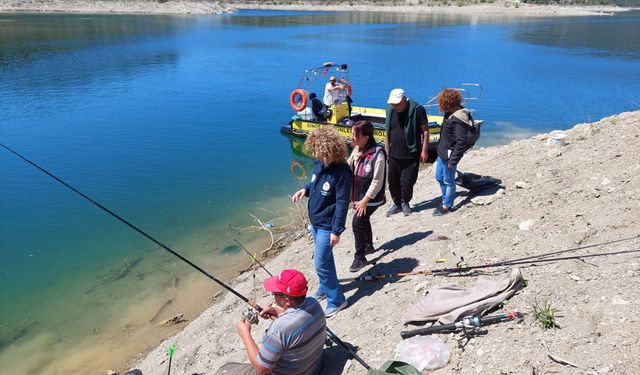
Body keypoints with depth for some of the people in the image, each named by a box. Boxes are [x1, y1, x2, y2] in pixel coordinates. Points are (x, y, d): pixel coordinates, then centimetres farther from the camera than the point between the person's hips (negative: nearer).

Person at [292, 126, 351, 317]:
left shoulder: (342, 171, -25)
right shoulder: (320, 163, -2)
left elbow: (342, 202, -22)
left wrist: (336, 231, -20)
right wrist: (305, 189, -5)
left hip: (327, 226, -8)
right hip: (315, 221, 8)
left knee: (321, 263, -3)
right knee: (324, 257, 23)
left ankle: (336, 300, 14)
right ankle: (325, 287, 43)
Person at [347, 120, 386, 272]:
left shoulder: (377, 154, -21)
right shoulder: (357, 150, 1)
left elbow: (377, 182, -20)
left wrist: (365, 200, -19)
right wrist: (354, 158, -15)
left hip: (371, 198, -8)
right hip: (358, 195, 8)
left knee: (357, 222, -13)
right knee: (363, 220, 21)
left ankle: (360, 258, -1)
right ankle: (368, 245, 44)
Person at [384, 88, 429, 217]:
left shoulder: (417, 110, -12)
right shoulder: (391, 110, 4)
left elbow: (425, 130, -8)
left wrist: (424, 151, -11)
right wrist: (386, 148, 13)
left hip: (411, 155, -5)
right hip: (394, 154, 5)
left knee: (407, 182, -2)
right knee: (393, 181, 10)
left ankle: (405, 203, 25)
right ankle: (396, 203, 31)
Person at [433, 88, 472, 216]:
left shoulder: (458, 120, -25)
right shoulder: (450, 114, 5)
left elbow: (461, 142, -24)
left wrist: (453, 160, -21)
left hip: (450, 155, -10)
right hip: (442, 153, 10)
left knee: (448, 181, 5)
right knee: (439, 177, 21)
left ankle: (447, 206, 20)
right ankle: (446, 200, 37)